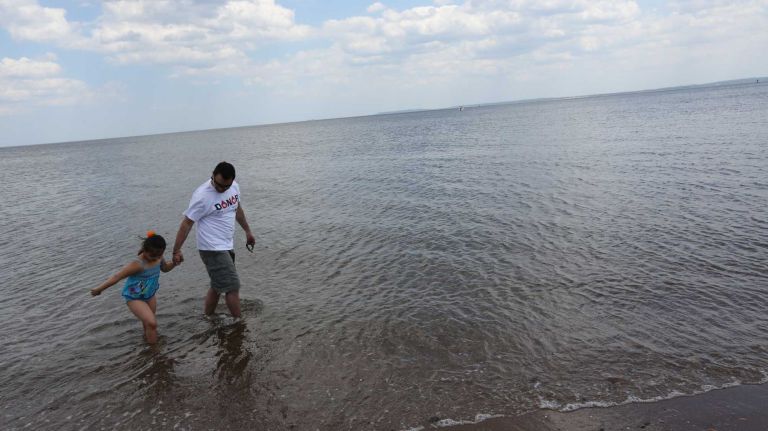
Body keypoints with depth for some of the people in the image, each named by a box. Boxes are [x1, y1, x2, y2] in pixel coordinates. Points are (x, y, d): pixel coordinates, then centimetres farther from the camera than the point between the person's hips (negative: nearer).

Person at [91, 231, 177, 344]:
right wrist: (99, 289, -18)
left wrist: (174, 262, -9)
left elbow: (165, 268, 11)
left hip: (150, 295, 7)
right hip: (134, 297, -7)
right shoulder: (138, 264, -32)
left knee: (149, 322, 21)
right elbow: (117, 277, -25)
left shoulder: (158, 258, -11)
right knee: (152, 323, -18)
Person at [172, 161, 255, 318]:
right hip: (212, 249, -8)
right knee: (232, 286, -8)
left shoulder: (234, 186, 1)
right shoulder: (202, 195, -20)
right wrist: (177, 250, -14)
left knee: (218, 285, 18)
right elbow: (187, 223, -15)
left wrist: (248, 231, 25)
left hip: (227, 246, 8)